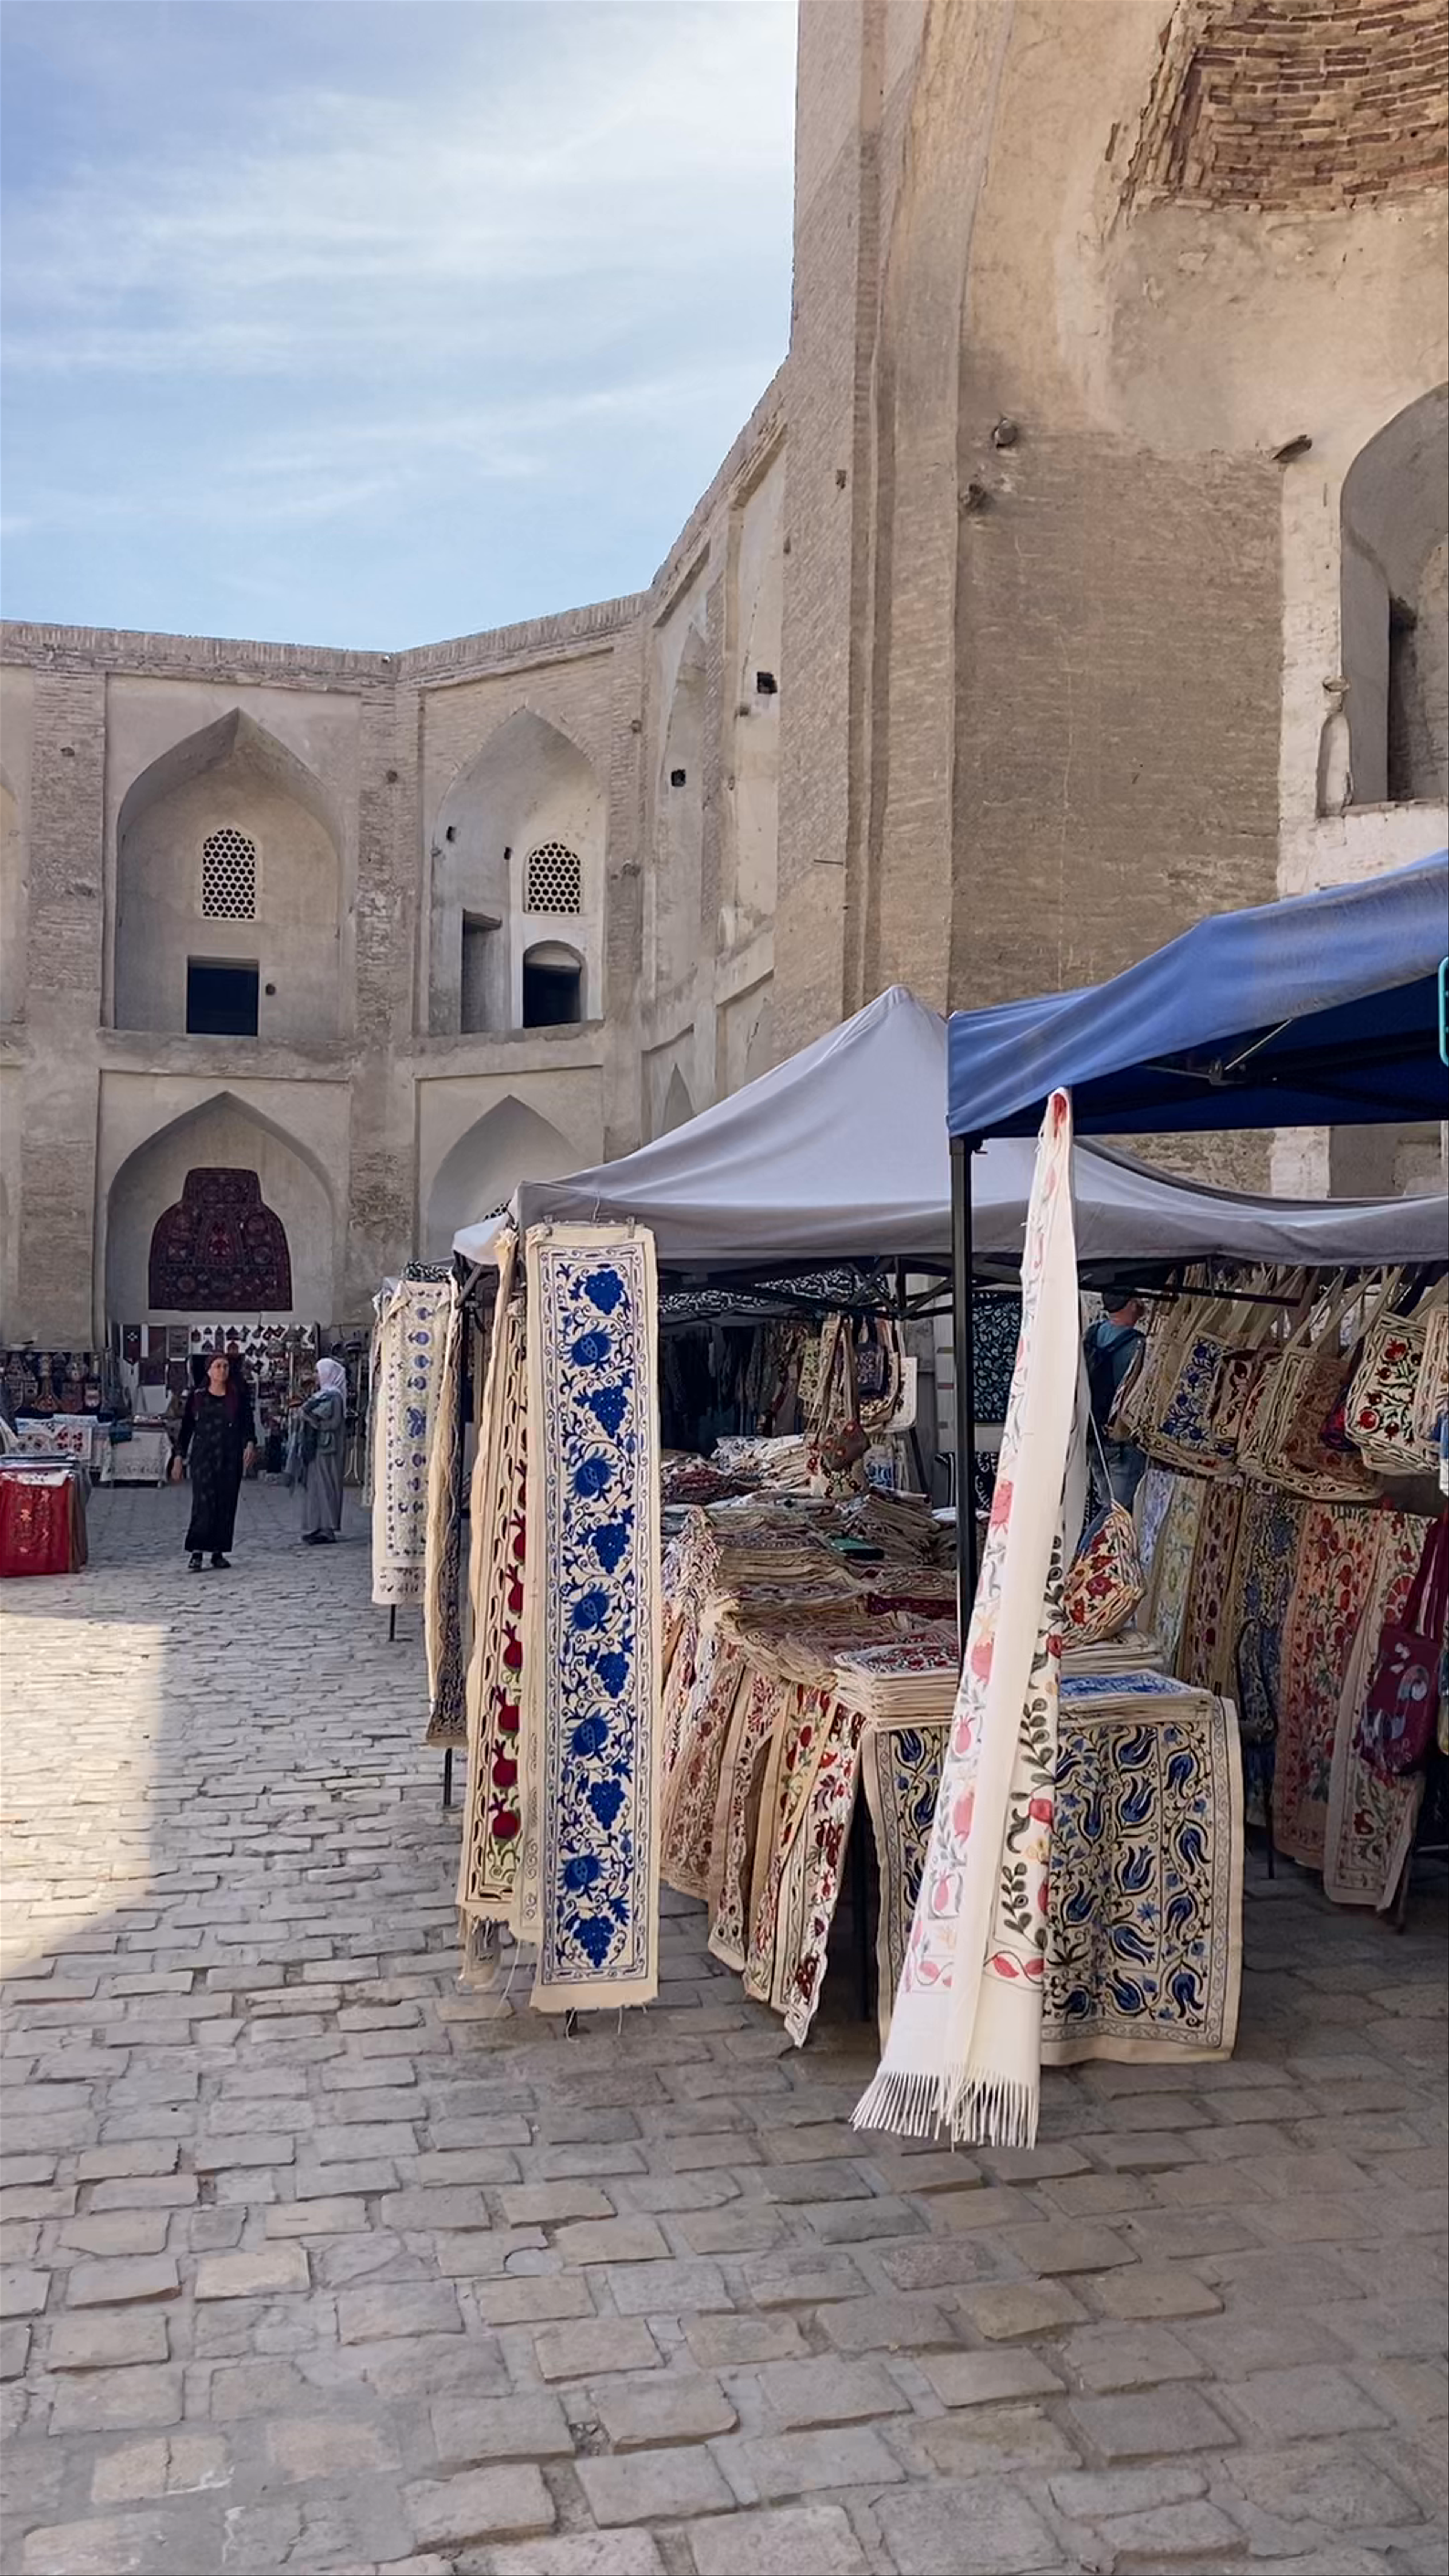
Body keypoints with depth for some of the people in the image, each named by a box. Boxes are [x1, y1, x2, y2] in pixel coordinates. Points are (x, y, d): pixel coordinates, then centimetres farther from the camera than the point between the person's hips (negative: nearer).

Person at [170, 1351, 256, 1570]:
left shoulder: (238, 1397, 5)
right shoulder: (197, 1396, 4)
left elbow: (248, 1423, 4)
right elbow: (186, 1427, 8)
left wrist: (250, 1443, -15)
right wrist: (179, 1456, 4)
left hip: (231, 1458, 2)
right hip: (203, 1456, -2)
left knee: (227, 1505, 3)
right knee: (203, 1503, -12)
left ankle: (218, 1552, 12)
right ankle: (197, 1553, -11)